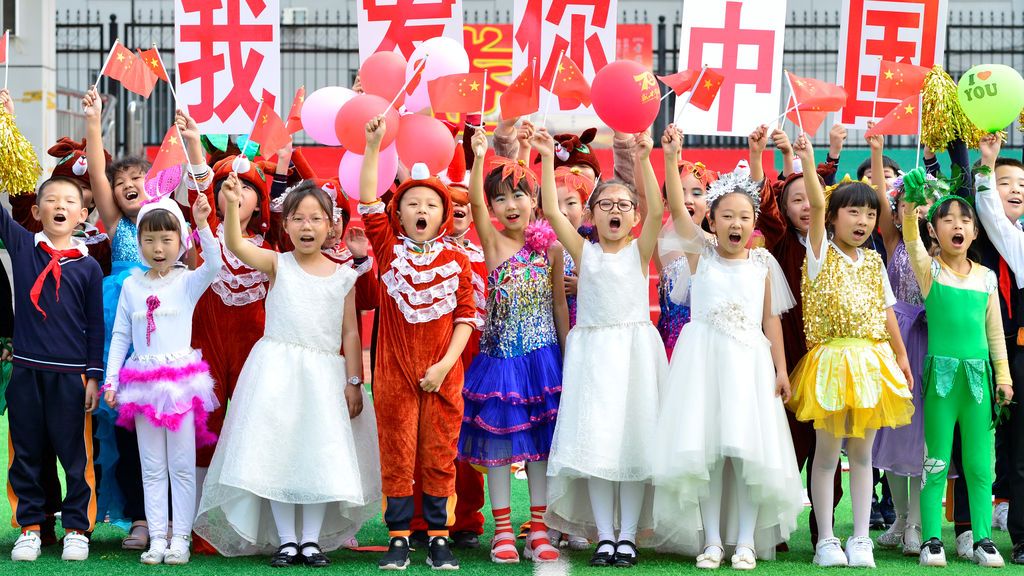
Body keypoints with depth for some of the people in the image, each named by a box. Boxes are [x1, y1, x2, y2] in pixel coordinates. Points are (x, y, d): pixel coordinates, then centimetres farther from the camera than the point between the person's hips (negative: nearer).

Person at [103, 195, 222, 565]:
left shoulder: (187, 282, -1)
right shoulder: (132, 286, 7)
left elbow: (214, 264, -22)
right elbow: (120, 335, 10)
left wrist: (202, 225, -32)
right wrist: (110, 380, 5)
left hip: (181, 379, -3)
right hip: (143, 381, 3)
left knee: (182, 465, 1)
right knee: (152, 468, 6)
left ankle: (180, 538, 5)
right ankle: (157, 538, 9)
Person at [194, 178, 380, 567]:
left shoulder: (343, 276, 5)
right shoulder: (277, 265, 0)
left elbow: (350, 333, 6)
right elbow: (236, 246, -17)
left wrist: (354, 382, 1)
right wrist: (231, 204, -31)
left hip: (324, 374, 1)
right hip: (277, 371, -1)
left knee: (320, 455, 1)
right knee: (277, 452, -2)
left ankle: (312, 539, 11)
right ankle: (285, 540, 8)